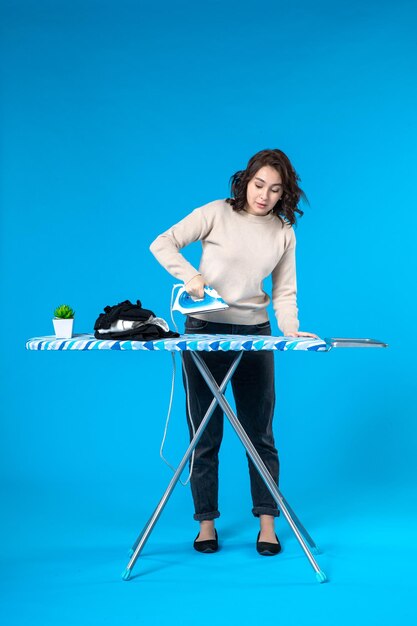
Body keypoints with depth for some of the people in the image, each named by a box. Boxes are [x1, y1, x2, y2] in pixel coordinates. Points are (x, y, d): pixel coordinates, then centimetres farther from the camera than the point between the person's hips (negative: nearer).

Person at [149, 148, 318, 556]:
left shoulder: (284, 234, 5)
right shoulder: (217, 214, -5)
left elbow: (284, 292, 6)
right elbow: (162, 244, -7)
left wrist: (290, 328, -11)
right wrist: (191, 275, -22)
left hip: (255, 334, 2)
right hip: (204, 331, -2)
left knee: (259, 432, 5)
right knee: (205, 433, 4)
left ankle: (267, 522, 14)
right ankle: (206, 522, 15)